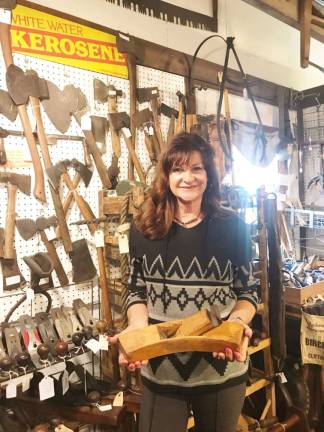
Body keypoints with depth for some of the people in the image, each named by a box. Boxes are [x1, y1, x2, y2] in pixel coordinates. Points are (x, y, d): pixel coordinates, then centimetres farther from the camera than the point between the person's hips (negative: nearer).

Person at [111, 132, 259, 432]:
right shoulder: (144, 230, -4)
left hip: (221, 368, 1)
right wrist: (138, 328, -16)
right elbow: (137, 291, 3)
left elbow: (248, 291, 0)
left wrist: (236, 323, -20)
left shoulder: (232, 227, -6)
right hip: (160, 369, 0)